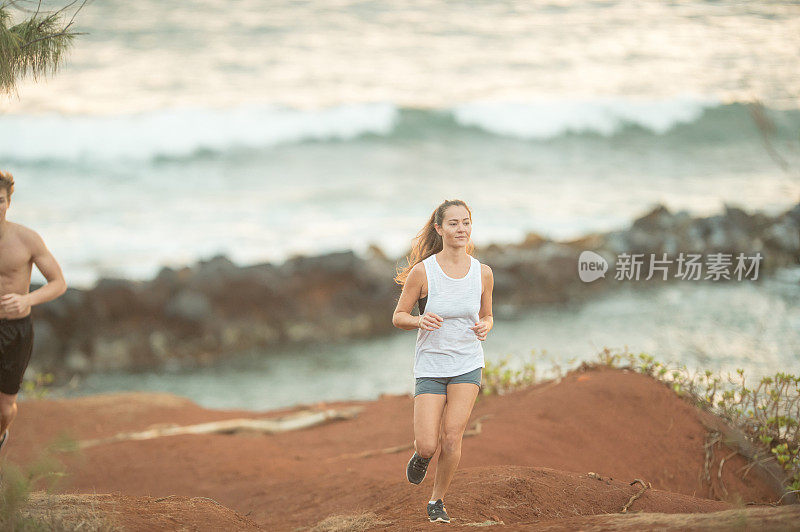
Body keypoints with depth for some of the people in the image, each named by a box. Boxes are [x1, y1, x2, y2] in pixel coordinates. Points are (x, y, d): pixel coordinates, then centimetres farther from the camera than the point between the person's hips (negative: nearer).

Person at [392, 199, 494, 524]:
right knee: (427, 446, -9)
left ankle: (438, 501, 12)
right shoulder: (423, 271, -12)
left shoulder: (482, 273, -3)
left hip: (468, 365, 2)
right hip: (430, 365, -1)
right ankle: (422, 454, 30)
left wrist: (485, 327, -11)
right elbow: (398, 317, -3)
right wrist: (420, 321, -24)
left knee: (452, 438, -10)